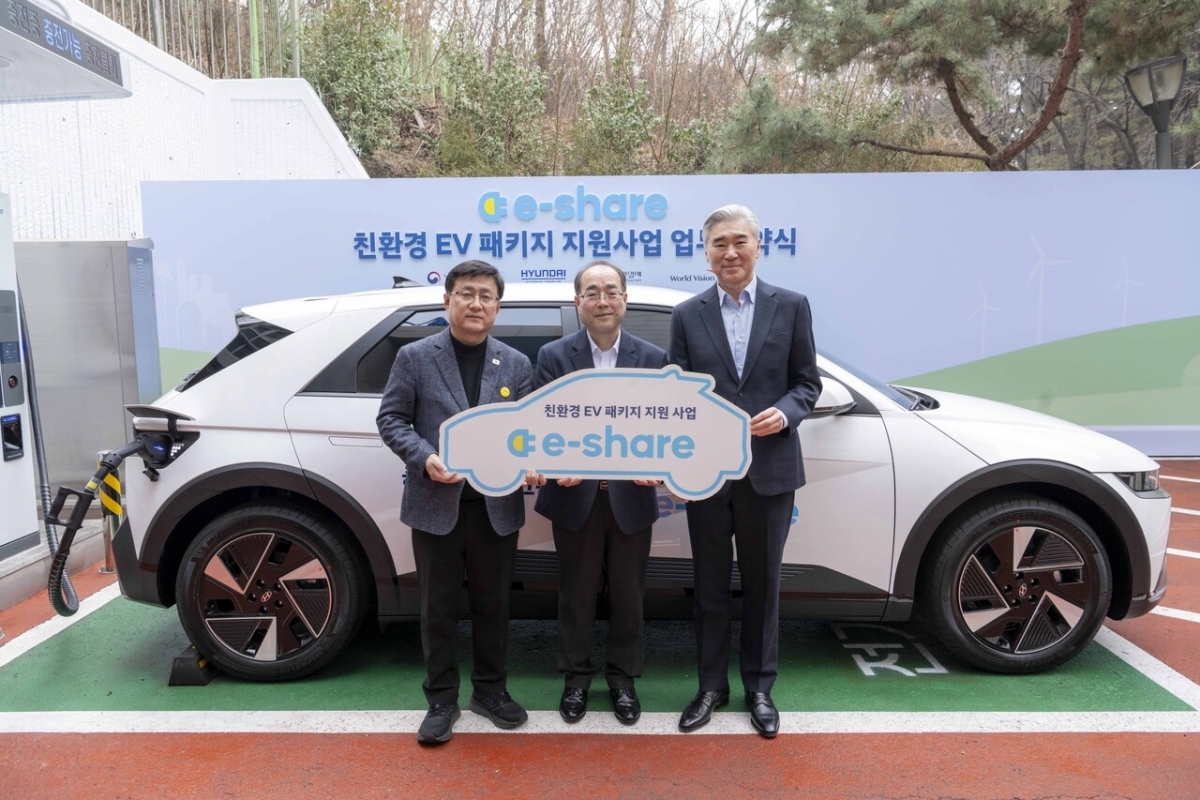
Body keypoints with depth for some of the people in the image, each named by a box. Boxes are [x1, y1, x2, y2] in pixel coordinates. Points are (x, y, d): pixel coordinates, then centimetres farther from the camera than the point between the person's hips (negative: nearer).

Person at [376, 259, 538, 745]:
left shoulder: (516, 365, 6)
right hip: (436, 504, -2)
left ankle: (490, 690, 33)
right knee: (438, 609, 9)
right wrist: (424, 458, -17)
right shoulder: (415, 358, 0)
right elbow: (391, 419, -1)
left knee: (493, 605, 14)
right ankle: (441, 699, 25)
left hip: (496, 505, 2)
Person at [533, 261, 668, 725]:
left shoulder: (653, 358, 1)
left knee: (628, 594, 13)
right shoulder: (553, 356, -1)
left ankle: (623, 678, 33)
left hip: (631, 496, 1)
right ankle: (576, 677, 32)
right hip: (575, 496, 0)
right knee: (576, 593, 13)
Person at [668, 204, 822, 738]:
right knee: (710, 584, 12)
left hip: (769, 468, 0)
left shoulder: (791, 307, 2)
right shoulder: (687, 315, 4)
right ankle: (711, 685, 29)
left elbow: (808, 381, 4)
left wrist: (785, 412, -16)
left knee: (762, 583, 12)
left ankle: (759, 688, 29)